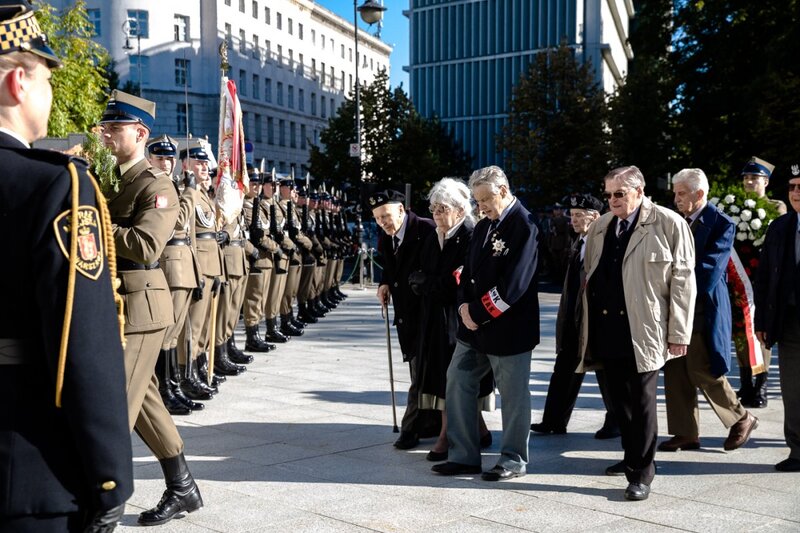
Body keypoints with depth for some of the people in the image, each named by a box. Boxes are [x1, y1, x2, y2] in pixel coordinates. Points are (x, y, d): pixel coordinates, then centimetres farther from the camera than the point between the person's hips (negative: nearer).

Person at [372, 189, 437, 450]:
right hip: (404, 314, 8)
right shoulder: (385, 240, 8)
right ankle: (433, 422, 26)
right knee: (421, 372, 15)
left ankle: (411, 428, 6)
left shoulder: (426, 230, -16)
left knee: (420, 373, -3)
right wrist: (385, 284, 5)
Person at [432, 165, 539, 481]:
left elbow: (513, 284, -20)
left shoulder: (523, 226, -13)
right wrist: (464, 307, -5)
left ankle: (513, 460, 20)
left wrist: (478, 313, -15)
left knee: (514, 397, 4)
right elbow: (469, 271, 13)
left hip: (508, 328, -8)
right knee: (458, 385, 9)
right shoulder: (483, 227, 13)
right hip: (474, 326, 8)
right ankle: (464, 456, 19)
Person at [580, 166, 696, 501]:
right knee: (619, 398, 15)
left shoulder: (669, 225, -6)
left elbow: (682, 281, -8)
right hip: (607, 330, 6)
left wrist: (679, 333, -10)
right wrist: (588, 326, 11)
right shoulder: (599, 228, 12)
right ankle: (632, 457, 32)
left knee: (641, 401, 0)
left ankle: (641, 473, 10)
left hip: (642, 331, -6)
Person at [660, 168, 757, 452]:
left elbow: (710, 270, -16)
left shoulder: (721, 223, -9)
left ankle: (741, 419, 20)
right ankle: (686, 433, 17)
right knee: (675, 372, 6)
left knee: (703, 371, -3)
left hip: (702, 309, -6)